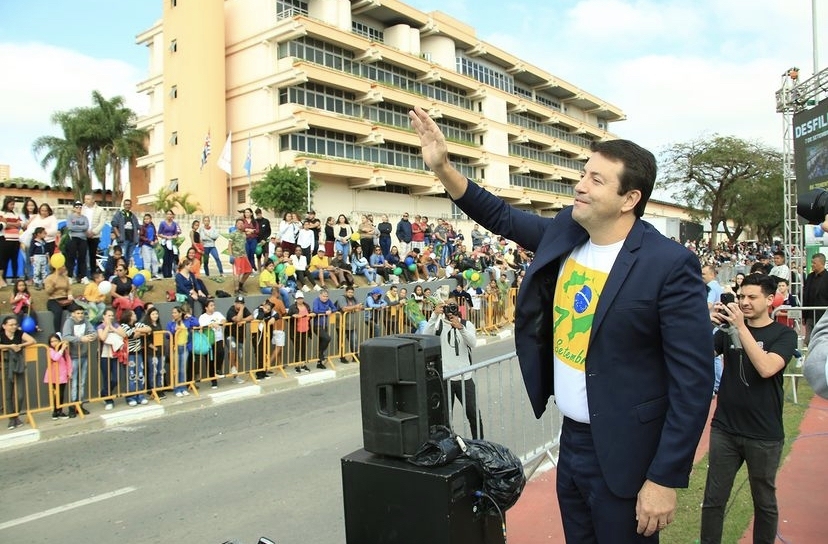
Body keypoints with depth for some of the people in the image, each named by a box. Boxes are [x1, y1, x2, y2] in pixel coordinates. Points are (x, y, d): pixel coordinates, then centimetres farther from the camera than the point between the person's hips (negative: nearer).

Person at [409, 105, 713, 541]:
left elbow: (693, 382, -17)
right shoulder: (563, 232, -1)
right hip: (572, 439, 6)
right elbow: (500, 216, 13)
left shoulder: (670, 265, -19)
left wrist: (665, 479, -16)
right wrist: (442, 167, 1)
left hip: (625, 455, -6)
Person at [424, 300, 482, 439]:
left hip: (464, 378, 1)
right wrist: (435, 315, -28)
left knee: (474, 414, 7)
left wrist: (460, 327, -30)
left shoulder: (467, 324, 3)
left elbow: (473, 343, -15)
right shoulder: (438, 324, 0)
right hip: (444, 379, -1)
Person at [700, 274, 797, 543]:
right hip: (724, 429, 2)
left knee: (765, 502, 15)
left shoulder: (784, 334, -4)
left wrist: (741, 327, -25)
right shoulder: (728, 329, 4)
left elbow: (766, 368, -22)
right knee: (714, 499, 7)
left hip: (764, 435, -2)